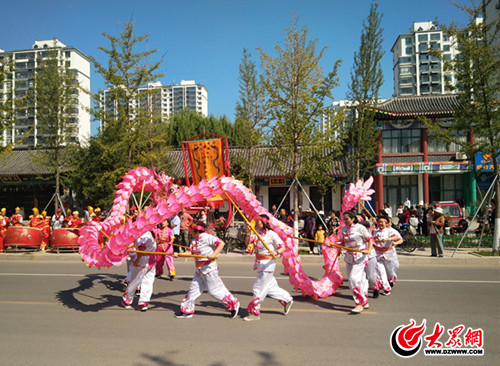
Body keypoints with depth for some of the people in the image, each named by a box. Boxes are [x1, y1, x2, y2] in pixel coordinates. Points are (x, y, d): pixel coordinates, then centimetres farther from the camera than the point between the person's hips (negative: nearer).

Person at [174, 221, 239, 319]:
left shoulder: (207, 237, -15)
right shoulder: (194, 241, 11)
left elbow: (221, 243, -23)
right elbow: (189, 252, 7)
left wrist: (214, 254, -32)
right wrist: (178, 254, -7)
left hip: (209, 268, -9)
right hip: (199, 270, 9)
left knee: (214, 290, -4)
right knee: (193, 288, 11)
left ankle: (233, 304, 11)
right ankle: (187, 310, 23)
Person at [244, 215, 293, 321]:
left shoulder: (271, 234, -15)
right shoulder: (256, 233, 5)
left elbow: (283, 247, -15)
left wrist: (276, 252, -34)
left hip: (267, 263, -7)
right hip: (259, 263, 8)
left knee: (259, 288, -3)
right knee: (270, 286, 18)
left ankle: (254, 312, 9)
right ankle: (287, 300, 36)